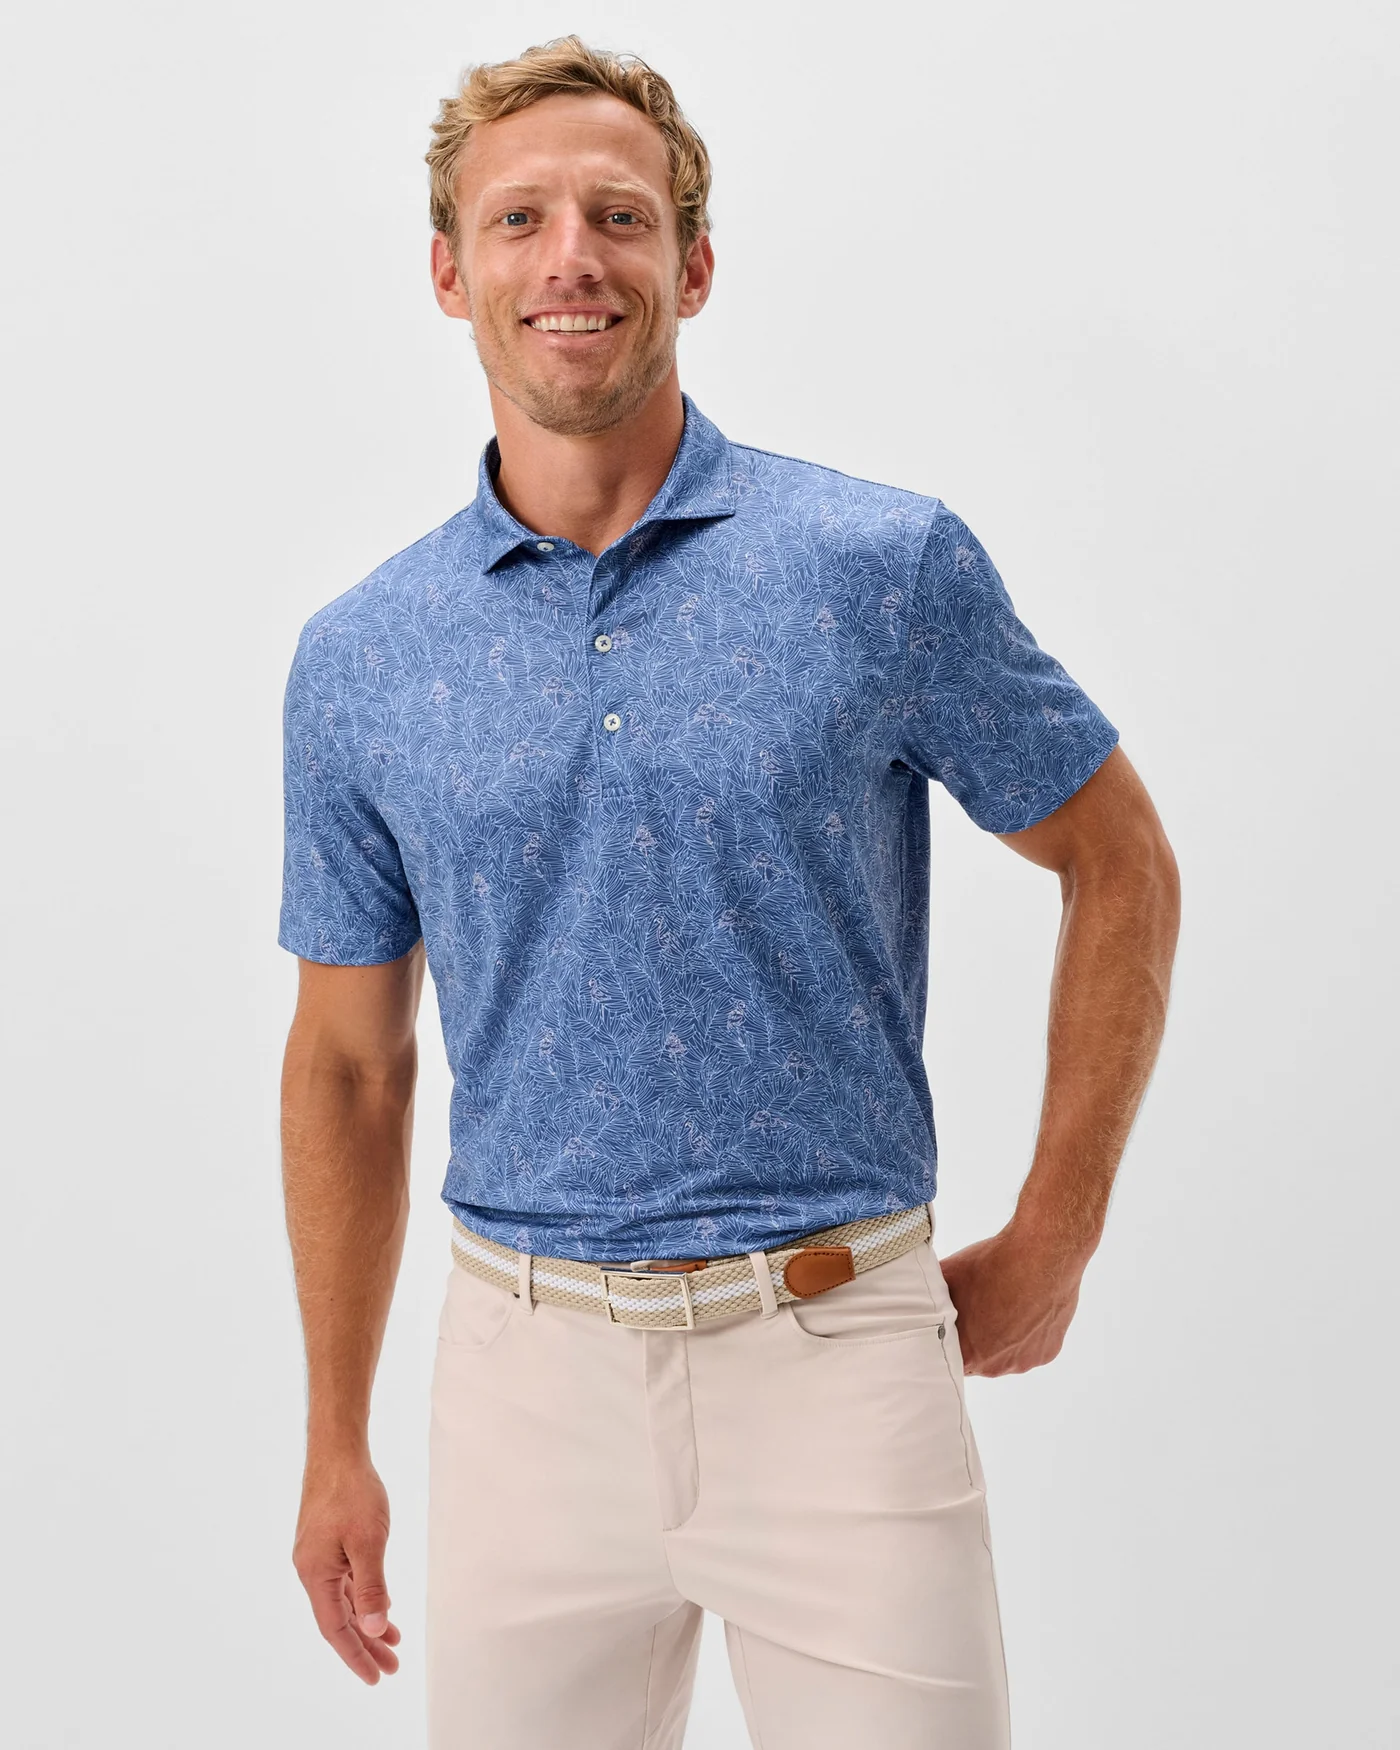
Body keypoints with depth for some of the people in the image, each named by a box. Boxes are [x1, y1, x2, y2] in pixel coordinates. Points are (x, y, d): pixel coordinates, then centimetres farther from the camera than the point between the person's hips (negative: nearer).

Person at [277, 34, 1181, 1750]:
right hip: (528, 1374, 2)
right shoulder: (359, 656, 2)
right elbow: (350, 1056, 10)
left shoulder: (891, 568, -6)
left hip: (836, 1358, -2)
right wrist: (337, 1445, 11)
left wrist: (1053, 1241, 3)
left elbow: (1120, 869, 5)